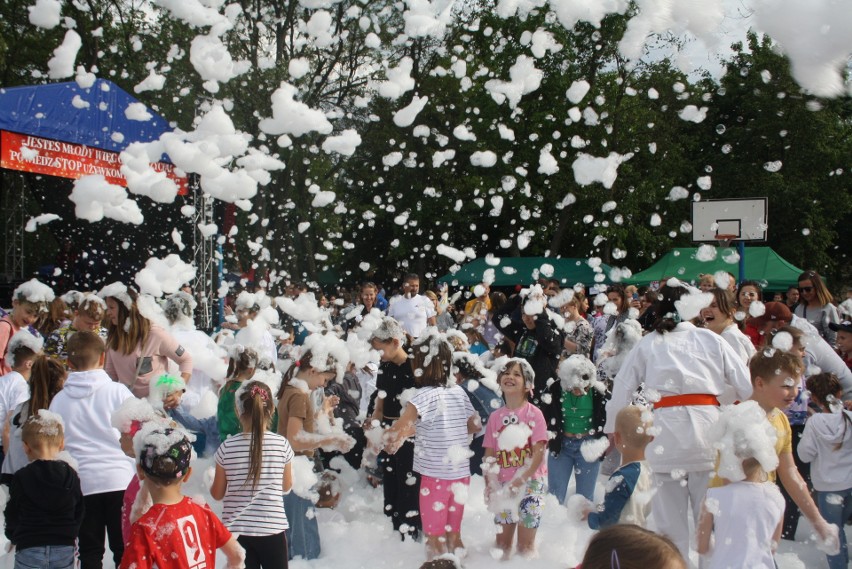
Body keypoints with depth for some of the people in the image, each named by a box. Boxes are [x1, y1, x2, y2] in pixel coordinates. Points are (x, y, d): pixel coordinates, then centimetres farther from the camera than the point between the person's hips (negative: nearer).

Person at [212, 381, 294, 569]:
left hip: (237, 530, 0)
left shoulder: (227, 448, -8)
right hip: (272, 529, 0)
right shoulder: (282, 444, -7)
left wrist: (211, 483, 24)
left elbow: (217, 494, 3)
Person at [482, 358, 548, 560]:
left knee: (525, 544, 1)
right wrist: (489, 485, -6)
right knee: (502, 542, 11)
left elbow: (539, 453, -14)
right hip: (503, 485, 4)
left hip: (530, 482, -4)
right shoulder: (495, 416, 3)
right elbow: (489, 455, 5)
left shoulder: (534, 414, -8)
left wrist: (521, 480, -20)